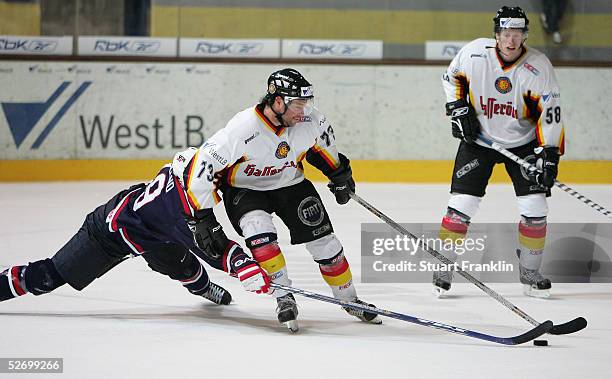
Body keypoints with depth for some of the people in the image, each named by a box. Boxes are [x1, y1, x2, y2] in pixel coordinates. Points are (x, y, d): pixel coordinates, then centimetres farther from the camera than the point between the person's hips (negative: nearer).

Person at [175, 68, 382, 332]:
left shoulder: (309, 120, -21)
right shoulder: (242, 129, -36)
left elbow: (321, 139, 5)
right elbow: (202, 165, -32)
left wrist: (339, 172, 12)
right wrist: (203, 217, -31)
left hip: (291, 184, 4)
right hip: (245, 189, -4)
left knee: (323, 240, -1)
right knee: (259, 231, -31)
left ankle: (349, 299, 20)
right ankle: (284, 298, -18)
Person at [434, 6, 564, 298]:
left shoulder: (538, 67, -18)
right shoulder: (474, 52, -16)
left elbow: (550, 113, -15)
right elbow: (452, 77, 5)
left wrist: (549, 154, -22)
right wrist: (459, 108, -7)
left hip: (522, 143, 0)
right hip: (478, 139, 0)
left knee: (535, 207, -6)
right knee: (461, 204, -8)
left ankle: (530, 273, 11)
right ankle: (443, 269, 4)